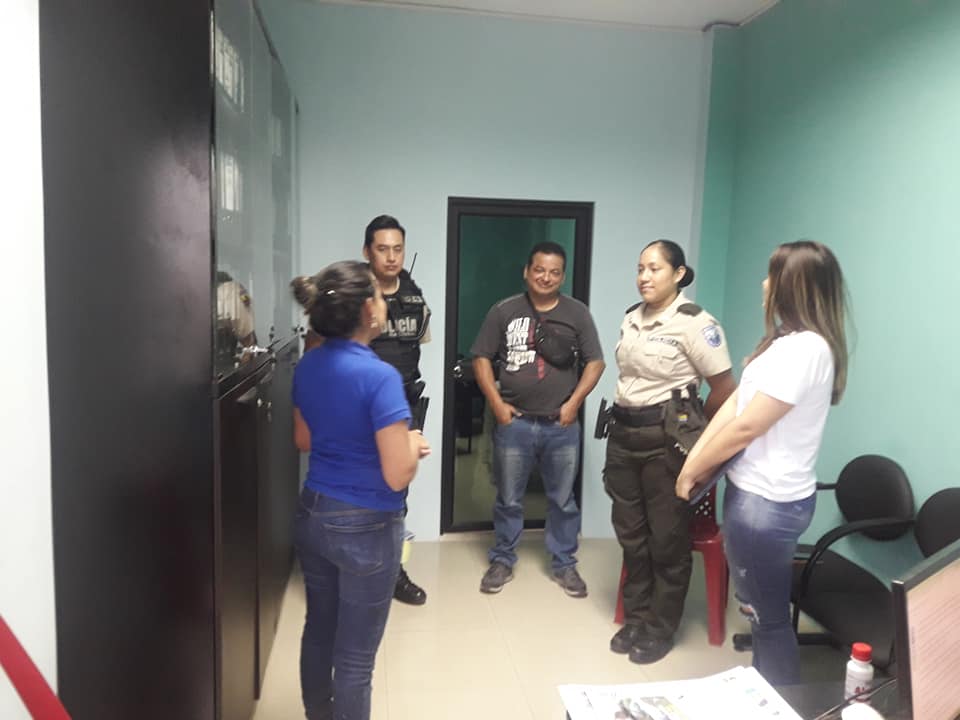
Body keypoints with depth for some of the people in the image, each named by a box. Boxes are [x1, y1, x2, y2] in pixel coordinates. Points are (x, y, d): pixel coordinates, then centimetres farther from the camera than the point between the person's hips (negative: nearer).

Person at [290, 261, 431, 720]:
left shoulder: (307, 366, 0)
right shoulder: (379, 376, -23)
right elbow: (397, 475, -23)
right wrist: (413, 444, -5)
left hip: (312, 514, 8)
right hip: (365, 526, -7)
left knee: (318, 631, 24)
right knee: (354, 655, 10)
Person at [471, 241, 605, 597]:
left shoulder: (577, 313, 2)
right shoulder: (504, 311, 1)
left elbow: (595, 362, 4)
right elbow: (481, 358, 3)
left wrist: (573, 402, -6)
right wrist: (496, 403, -6)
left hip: (562, 425, 1)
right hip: (514, 423, 0)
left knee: (563, 500, 11)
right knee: (508, 499, 12)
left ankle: (564, 564, 28)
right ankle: (503, 561, 28)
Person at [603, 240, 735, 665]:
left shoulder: (693, 322, -14)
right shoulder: (631, 318, 8)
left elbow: (725, 389, -11)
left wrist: (696, 431, 1)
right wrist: (624, 419, 15)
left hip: (667, 438, -7)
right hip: (624, 433, 7)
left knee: (667, 538, 7)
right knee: (630, 533, 15)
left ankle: (660, 630, 24)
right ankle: (635, 619, 32)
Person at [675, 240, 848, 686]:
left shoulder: (805, 348, -23)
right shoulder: (788, 342, 10)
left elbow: (746, 427, -22)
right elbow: (733, 403, 4)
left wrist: (690, 472, -10)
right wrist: (694, 459, -5)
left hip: (766, 503, -10)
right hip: (763, 495, 10)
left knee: (768, 618, 8)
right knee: (761, 610, 24)